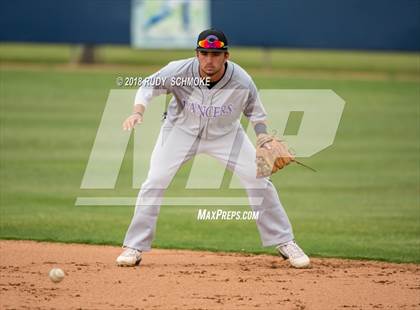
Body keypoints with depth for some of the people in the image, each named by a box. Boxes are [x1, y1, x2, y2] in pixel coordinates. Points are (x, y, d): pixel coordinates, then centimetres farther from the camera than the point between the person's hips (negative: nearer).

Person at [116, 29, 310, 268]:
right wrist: (138, 112, -33)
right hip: (182, 131, 0)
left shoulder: (242, 82, -27)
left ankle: (284, 242, 9)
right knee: (155, 182, -12)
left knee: (259, 181, -7)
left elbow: (255, 113, -9)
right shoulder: (178, 71, -30)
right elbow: (149, 86, -14)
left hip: (226, 134, 0)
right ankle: (135, 247, 0)